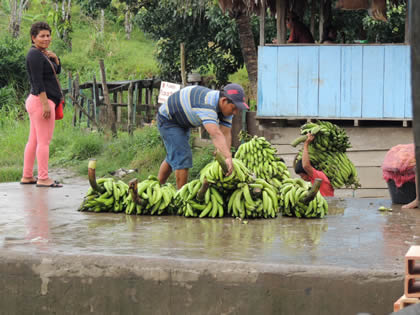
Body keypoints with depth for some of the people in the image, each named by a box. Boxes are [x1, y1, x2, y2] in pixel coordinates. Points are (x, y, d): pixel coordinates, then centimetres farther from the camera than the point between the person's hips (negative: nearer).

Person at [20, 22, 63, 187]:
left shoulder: (42, 53, 17)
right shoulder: (35, 54, -13)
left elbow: (57, 70, 21)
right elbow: (38, 82, -19)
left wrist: (54, 58, 1)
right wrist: (46, 104, -23)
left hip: (37, 102, 10)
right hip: (42, 101, -10)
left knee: (33, 140, 12)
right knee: (44, 141, -9)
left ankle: (27, 176, 15)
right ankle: (43, 178, -8)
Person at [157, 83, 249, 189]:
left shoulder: (226, 106, -14)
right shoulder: (207, 105, -42)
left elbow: (226, 134, -18)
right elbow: (215, 134, -55)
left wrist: (225, 156, -31)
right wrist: (228, 158, -65)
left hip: (182, 123, 9)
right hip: (168, 119, -9)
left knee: (173, 157, 19)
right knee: (182, 157, -16)